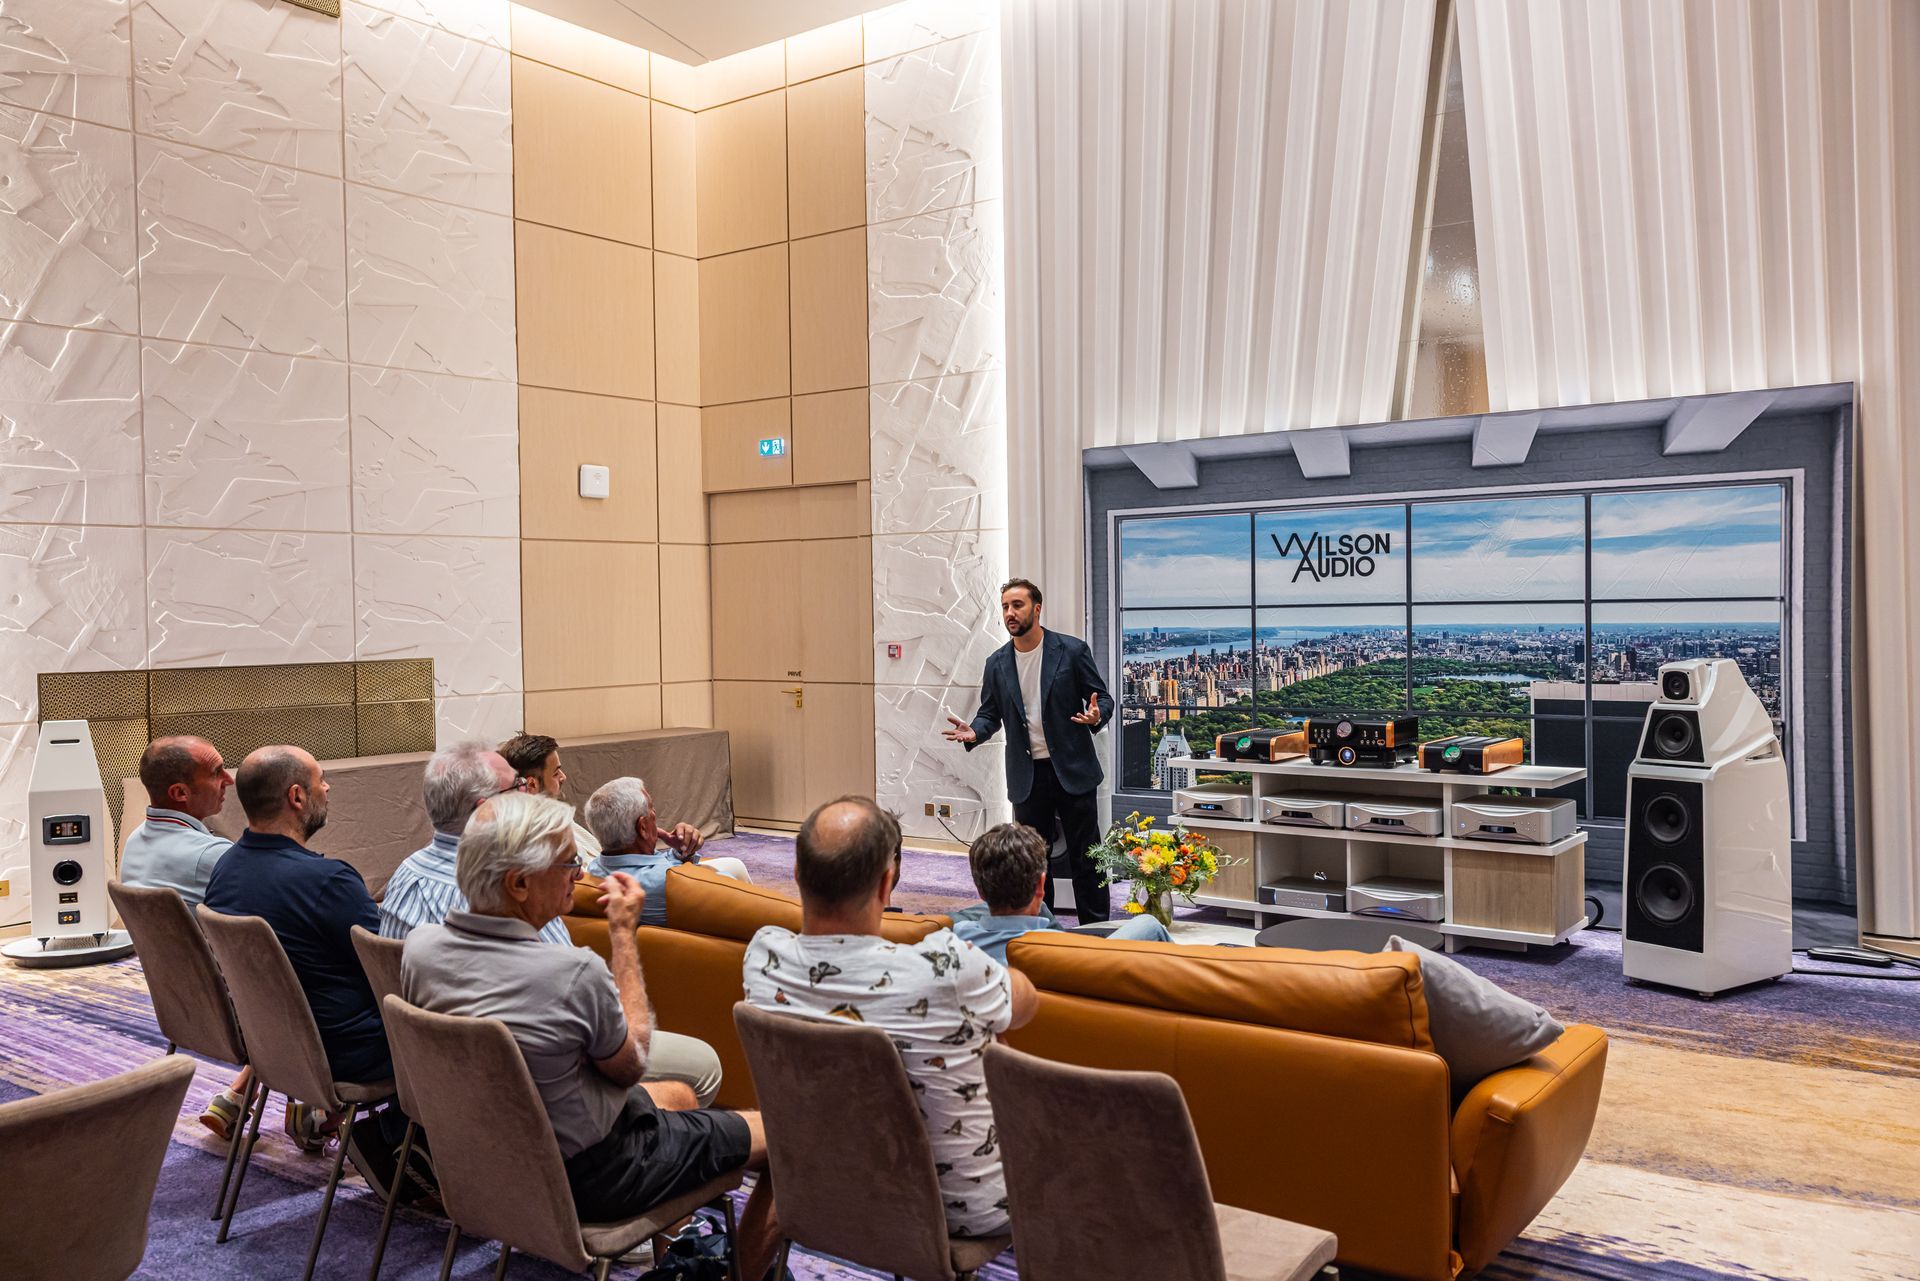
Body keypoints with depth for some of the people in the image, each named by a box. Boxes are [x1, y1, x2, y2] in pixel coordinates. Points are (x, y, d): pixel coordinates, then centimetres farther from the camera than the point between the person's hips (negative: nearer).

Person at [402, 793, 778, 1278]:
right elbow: (630, 1066, -13)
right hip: (584, 1177, -8)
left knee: (679, 1096, 30)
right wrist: (624, 932, -10)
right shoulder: (575, 973, -33)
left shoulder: (420, 948, -12)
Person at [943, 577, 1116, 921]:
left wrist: (1096, 716, -23)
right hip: (1027, 776, 3)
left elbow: (1104, 698, 0)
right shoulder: (997, 663, 5)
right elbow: (990, 713, 11)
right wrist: (974, 732, -10)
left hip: (1072, 771, -3)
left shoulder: (1072, 650, -4)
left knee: (1086, 859, 3)